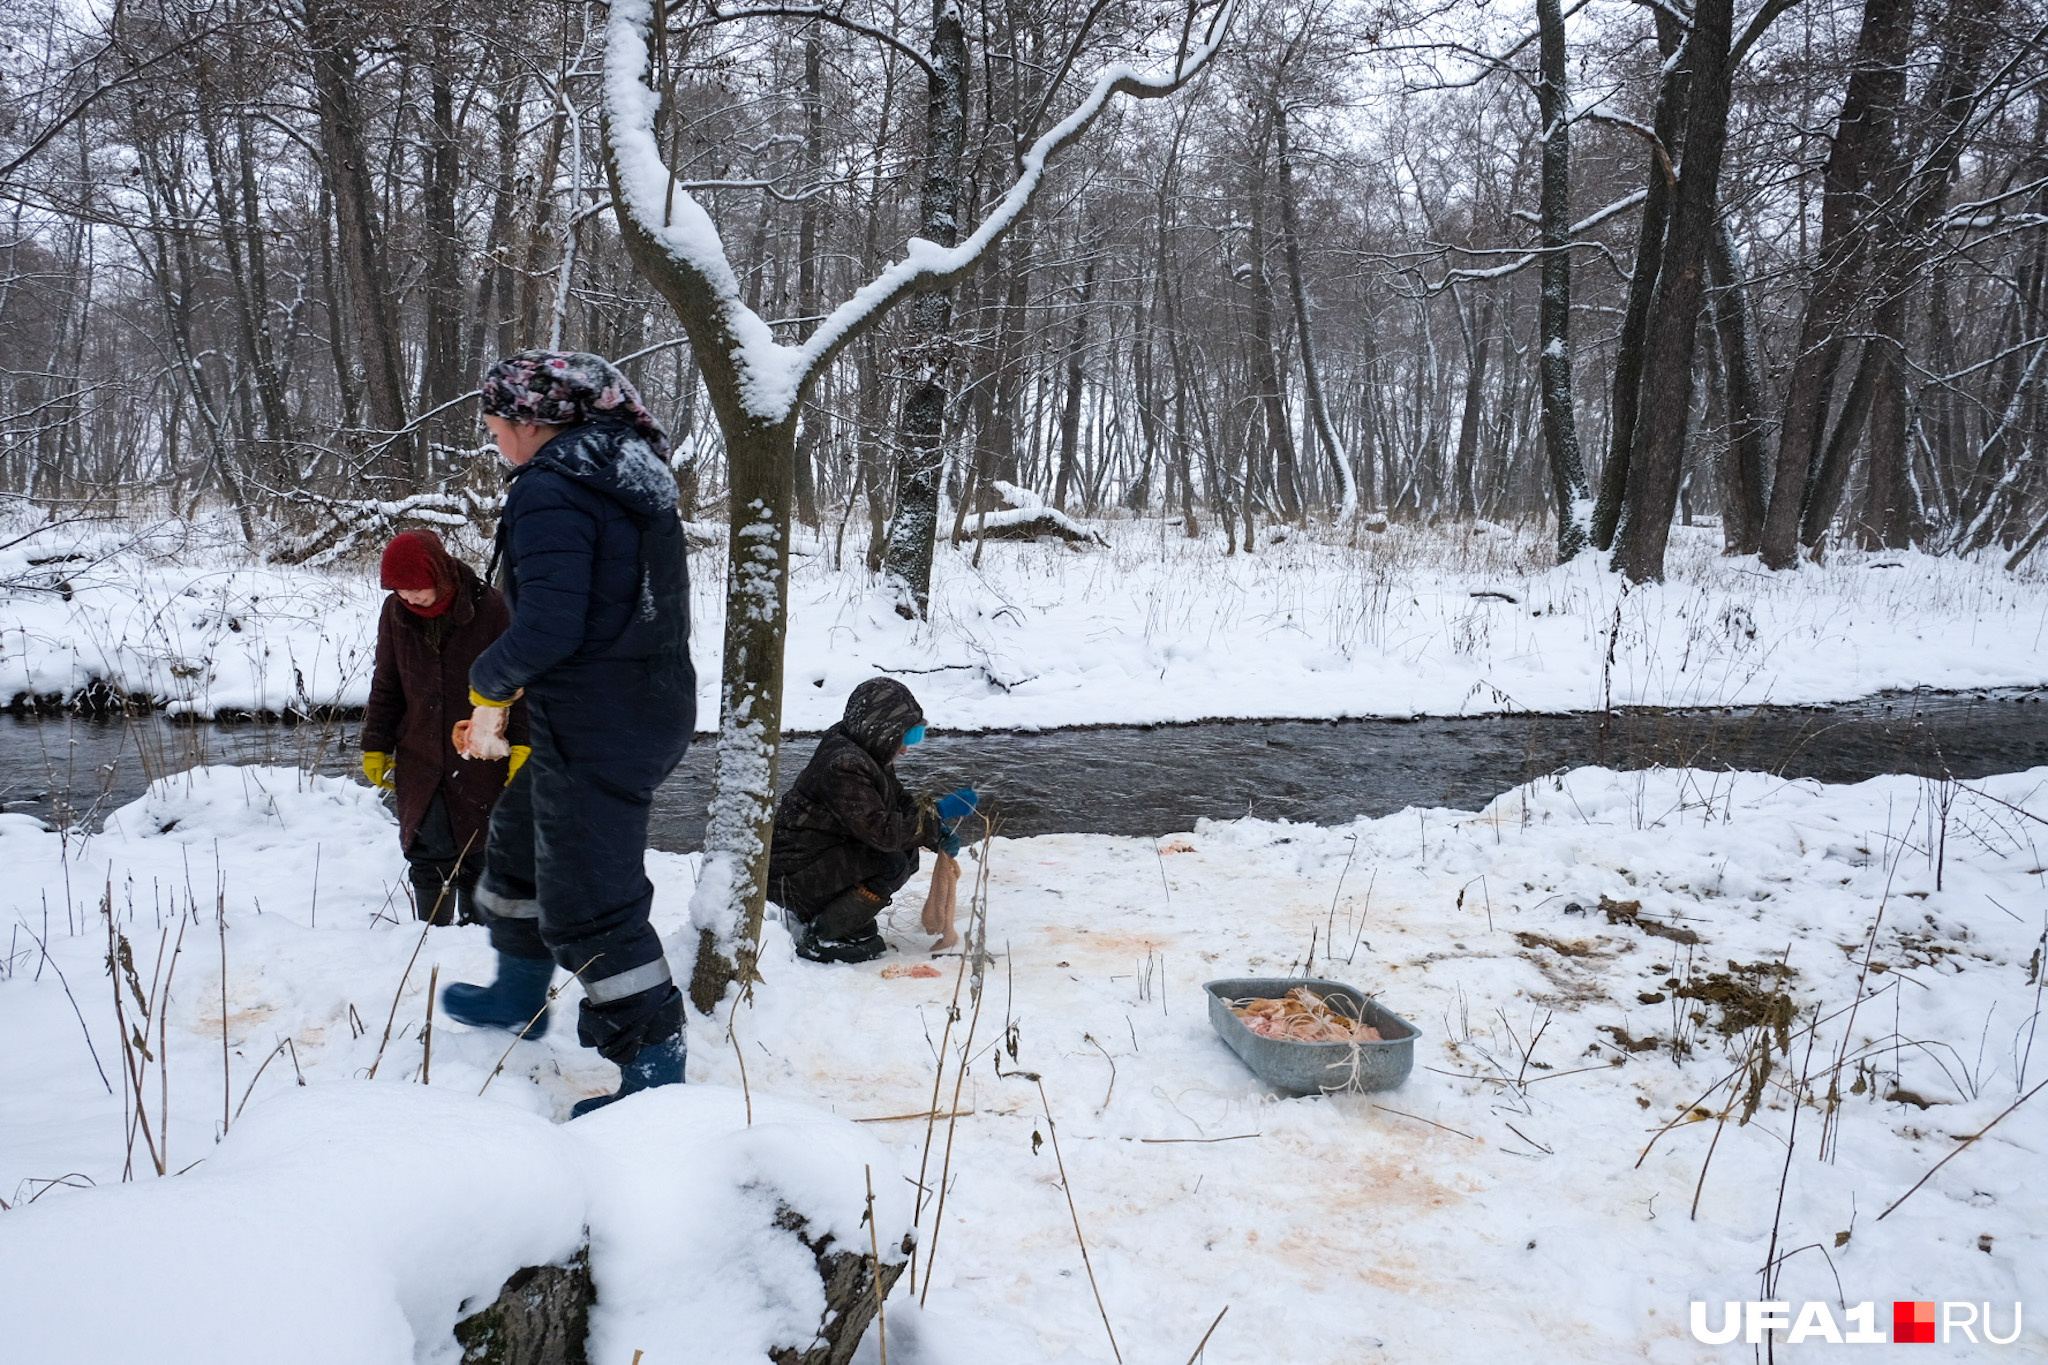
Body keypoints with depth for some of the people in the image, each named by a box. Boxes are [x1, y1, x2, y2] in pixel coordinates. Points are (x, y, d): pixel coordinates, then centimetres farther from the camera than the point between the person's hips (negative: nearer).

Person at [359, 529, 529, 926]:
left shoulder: (490, 608, -10)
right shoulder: (396, 613, 2)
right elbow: (386, 686, 13)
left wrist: (523, 744, -11)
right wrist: (376, 746, 12)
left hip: (481, 760, -3)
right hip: (419, 761, 3)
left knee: (477, 858, 5)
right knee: (427, 856, 4)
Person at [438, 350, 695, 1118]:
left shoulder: (550, 492, -19)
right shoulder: (634, 480, 10)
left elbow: (548, 627, -27)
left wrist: (489, 682, -7)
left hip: (595, 729, -10)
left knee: (591, 907, -1)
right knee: (521, 837, 29)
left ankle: (655, 1073, 8)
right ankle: (520, 997, 46)